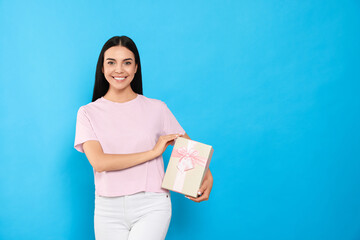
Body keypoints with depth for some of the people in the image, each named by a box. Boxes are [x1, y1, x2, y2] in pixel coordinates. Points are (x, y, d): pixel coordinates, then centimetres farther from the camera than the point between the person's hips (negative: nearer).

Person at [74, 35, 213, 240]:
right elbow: (98, 162, -9)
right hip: (109, 209, 1)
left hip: (151, 207, -1)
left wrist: (207, 176, -9)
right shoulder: (88, 113, 3)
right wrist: (152, 152, -11)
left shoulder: (156, 109, 5)